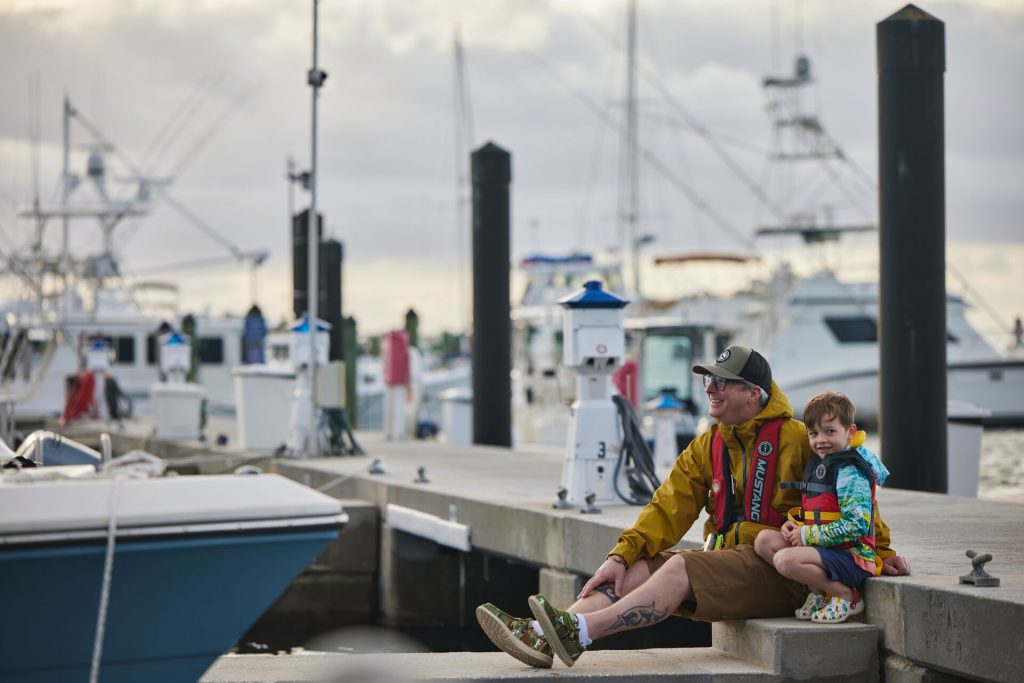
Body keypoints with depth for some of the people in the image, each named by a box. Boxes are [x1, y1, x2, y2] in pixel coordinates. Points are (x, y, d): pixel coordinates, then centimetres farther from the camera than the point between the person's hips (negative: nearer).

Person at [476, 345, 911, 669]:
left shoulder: (796, 439, -4)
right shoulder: (706, 448, 14)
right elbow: (670, 508, 5)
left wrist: (879, 549, 0)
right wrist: (622, 554, -7)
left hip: (777, 571, -7)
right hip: (727, 562, 7)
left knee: (678, 569, -29)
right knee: (635, 570, -15)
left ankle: (577, 633, -44)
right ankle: (542, 636, -32)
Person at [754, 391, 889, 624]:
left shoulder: (850, 473, -13)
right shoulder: (815, 465, 16)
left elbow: (857, 525, -22)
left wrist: (808, 535, -16)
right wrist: (792, 524, 4)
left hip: (852, 557, -9)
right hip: (821, 548, 9)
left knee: (785, 559, -29)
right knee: (764, 540, -2)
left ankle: (846, 595, -11)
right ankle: (818, 591, 0)